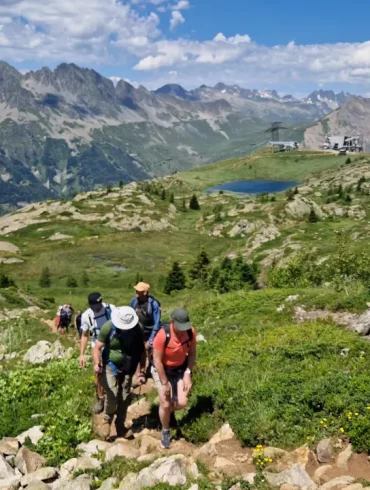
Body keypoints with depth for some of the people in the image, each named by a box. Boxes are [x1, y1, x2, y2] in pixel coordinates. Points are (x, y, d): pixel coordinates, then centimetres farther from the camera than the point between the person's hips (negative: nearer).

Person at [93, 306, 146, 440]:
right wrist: (97, 363, -36)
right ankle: (107, 421, 10)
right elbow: (97, 348, -16)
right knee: (112, 395, -15)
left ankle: (120, 425, 26)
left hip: (128, 369, 2)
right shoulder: (108, 327, -20)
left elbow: (141, 351, -2)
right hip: (111, 366, -2)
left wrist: (142, 372, -3)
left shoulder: (136, 329, -14)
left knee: (125, 398, 7)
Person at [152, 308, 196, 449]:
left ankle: (167, 412, 31)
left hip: (180, 368, 4)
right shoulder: (163, 335, -32)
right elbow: (157, 360, -23)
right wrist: (165, 383, -18)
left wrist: (187, 374, -12)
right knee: (165, 404, -5)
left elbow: (192, 353, -4)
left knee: (182, 403, -4)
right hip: (162, 369, -3)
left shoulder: (190, 332, -20)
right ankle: (165, 431, 23)